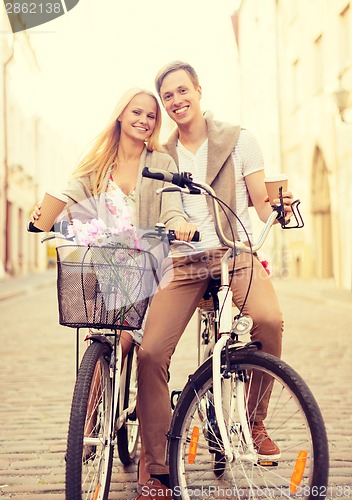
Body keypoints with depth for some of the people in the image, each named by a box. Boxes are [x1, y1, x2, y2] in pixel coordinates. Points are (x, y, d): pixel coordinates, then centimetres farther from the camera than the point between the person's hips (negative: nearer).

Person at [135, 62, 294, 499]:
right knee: (150, 352, -15)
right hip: (183, 263, 2)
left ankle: (254, 417, -5)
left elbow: (262, 205, 4)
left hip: (234, 253, -2)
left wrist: (279, 207, -17)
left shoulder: (238, 140, 9)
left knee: (268, 319, -33)